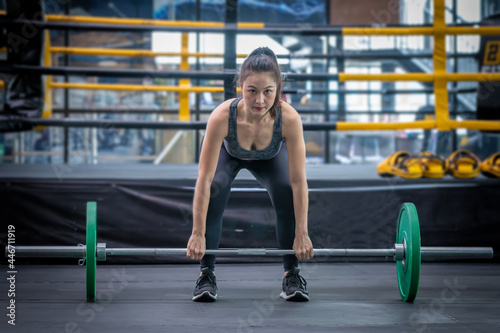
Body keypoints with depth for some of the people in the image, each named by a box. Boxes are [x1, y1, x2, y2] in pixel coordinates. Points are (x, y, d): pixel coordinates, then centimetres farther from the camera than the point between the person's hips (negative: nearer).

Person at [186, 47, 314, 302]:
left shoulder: (289, 118, -41)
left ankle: (292, 275, -5)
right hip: (227, 152, -1)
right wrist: (198, 234, -34)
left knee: (287, 193, -23)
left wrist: (301, 234, -29)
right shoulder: (221, 117, -43)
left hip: (269, 157, 1)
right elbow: (204, 179, -37)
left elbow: (298, 180, -33)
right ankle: (206, 274, -12)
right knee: (214, 191, -27)